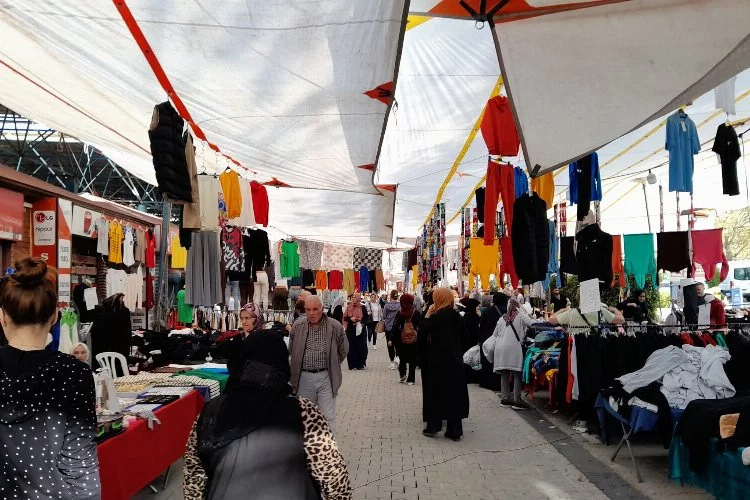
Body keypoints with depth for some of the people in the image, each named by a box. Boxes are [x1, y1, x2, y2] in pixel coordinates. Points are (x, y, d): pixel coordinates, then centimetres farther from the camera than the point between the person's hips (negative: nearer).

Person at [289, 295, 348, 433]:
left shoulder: (335, 326, -5)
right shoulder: (297, 327, 0)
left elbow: (343, 350, 9)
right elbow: (291, 350, 16)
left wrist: (332, 365, 9)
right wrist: (299, 365, 11)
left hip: (326, 376, -2)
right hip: (304, 377, 2)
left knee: (328, 417, 1)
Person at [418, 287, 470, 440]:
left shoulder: (436, 317, -16)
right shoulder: (456, 316, 3)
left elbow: (422, 333, -12)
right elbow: (461, 335, 11)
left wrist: (427, 316, -5)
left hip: (438, 361, -5)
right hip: (455, 360, 5)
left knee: (435, 392, 9)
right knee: (454, 392, 8)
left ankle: (433, 425, 14)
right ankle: (455, 430, 12)